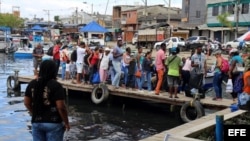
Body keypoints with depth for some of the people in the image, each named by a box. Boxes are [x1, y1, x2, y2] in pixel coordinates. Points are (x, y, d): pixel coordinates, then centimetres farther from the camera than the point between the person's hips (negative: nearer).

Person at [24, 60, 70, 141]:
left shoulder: (32, 84, 2)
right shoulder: (56, 86, -14)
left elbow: (27, 102, 9)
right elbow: (61, 107, -17)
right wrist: (66, 123, -5)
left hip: (36, 122, 5)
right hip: (53, 123, -5)